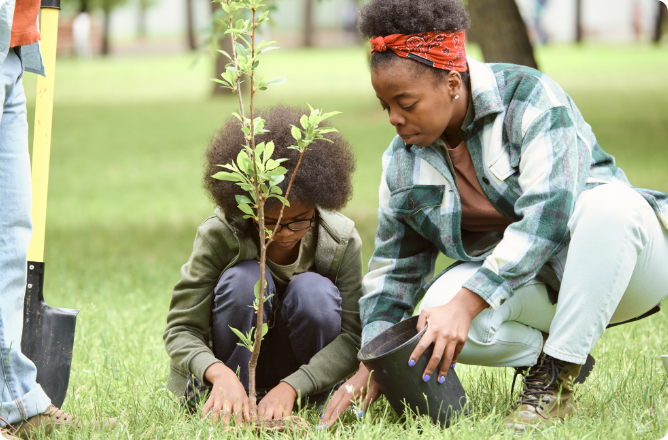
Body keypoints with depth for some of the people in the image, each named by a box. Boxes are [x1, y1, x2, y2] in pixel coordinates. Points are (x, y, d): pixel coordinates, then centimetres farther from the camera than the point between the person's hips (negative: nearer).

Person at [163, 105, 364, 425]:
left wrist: (289, 388, -37)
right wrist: (219, 374, -44)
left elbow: (353, 334, -21)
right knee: (245, 279, -29)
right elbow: (181, 328, -21)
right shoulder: (218, 236, -20)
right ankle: (222, 407, -17)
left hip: (306, 375, 1)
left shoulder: (341, 242, -17)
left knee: (315, 291, -29)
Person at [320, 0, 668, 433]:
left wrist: (466, 304, -38)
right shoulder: (404, 160, 0)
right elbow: (394, 269, 8)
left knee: (608, 202, -39)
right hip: (529, 289, 4)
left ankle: (557, 380, -28)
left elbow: (546, 214, -31)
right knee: (438, 309, -29)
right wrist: (370, 365, -5)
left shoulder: (530, 97, -19)